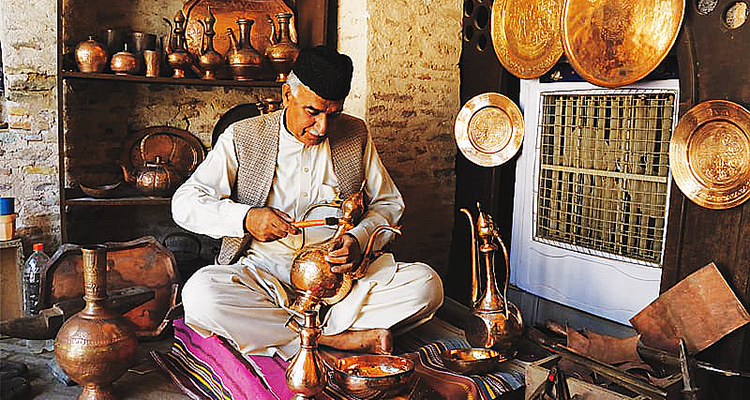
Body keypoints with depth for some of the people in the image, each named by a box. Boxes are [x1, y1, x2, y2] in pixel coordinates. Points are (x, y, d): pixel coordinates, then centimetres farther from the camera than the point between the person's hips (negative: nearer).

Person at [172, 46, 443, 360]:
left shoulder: (356, 135, 6)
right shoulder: (242, 137, -1)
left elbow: (389, 203, 13)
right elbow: (184, 202, -3)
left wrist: (359, 239, -9)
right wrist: (245, 218, -22)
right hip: (263, 275, -1)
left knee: (426, 284, -21)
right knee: (200, 293, -32)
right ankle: (333, 339, -25)